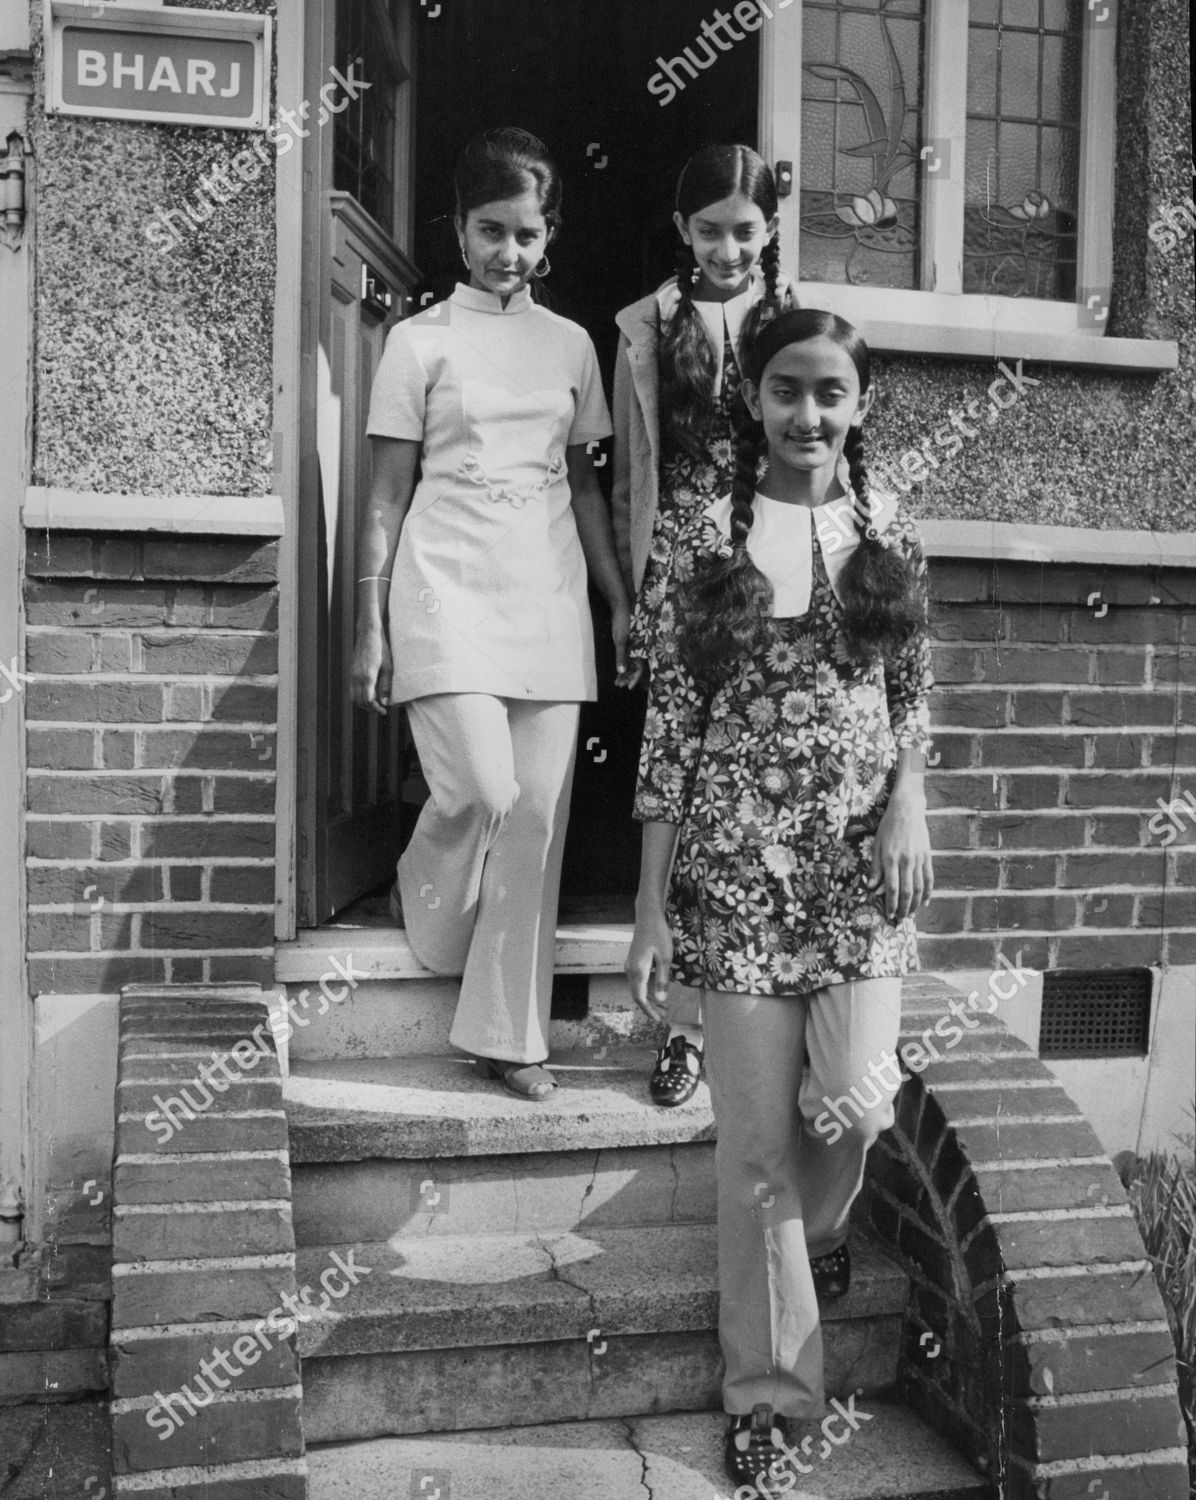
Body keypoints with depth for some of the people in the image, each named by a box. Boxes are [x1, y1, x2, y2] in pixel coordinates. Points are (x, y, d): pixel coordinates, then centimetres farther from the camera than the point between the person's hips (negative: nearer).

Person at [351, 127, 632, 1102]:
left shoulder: (571, 344, 13)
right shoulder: (421, 340, 4)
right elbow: (388, 492, 2)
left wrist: (622, 601, 9)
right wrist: (371, 627, -3)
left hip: (549, 598, 3)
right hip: (449, 590, -3)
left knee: (539, 813, -1)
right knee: (484, 791, -17)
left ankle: (509, 1032, 11)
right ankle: (424, 903, 20)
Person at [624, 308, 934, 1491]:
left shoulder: (888, 537, 6)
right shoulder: (709, 540, 0)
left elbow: (912, 699, 12)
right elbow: (671, 718, -2)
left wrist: (909, 803, -8)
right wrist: (652, 903, -5)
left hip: (861, 856, 2)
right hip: (738, 860, -1)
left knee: (854, 1104, -7)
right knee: (755, 1131, 3)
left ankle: (815, 1225, 32)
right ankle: (770, 1384, 22)